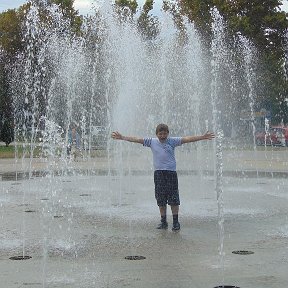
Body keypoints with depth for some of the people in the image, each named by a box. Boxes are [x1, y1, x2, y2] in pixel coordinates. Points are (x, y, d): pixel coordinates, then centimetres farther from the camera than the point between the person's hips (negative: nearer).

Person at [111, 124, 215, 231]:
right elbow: (136, 139, 5)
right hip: (158, 173, 2)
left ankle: (175, 222, 8)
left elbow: (186, 139, -5)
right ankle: (163, 221, 17)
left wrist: (203, 137, -12)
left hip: (171, 172, -2)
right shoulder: (152, 142, 7)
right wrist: (121, 137, 1)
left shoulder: (172, 141, 3)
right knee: (161, 200, 7)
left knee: (174, 199, -2)